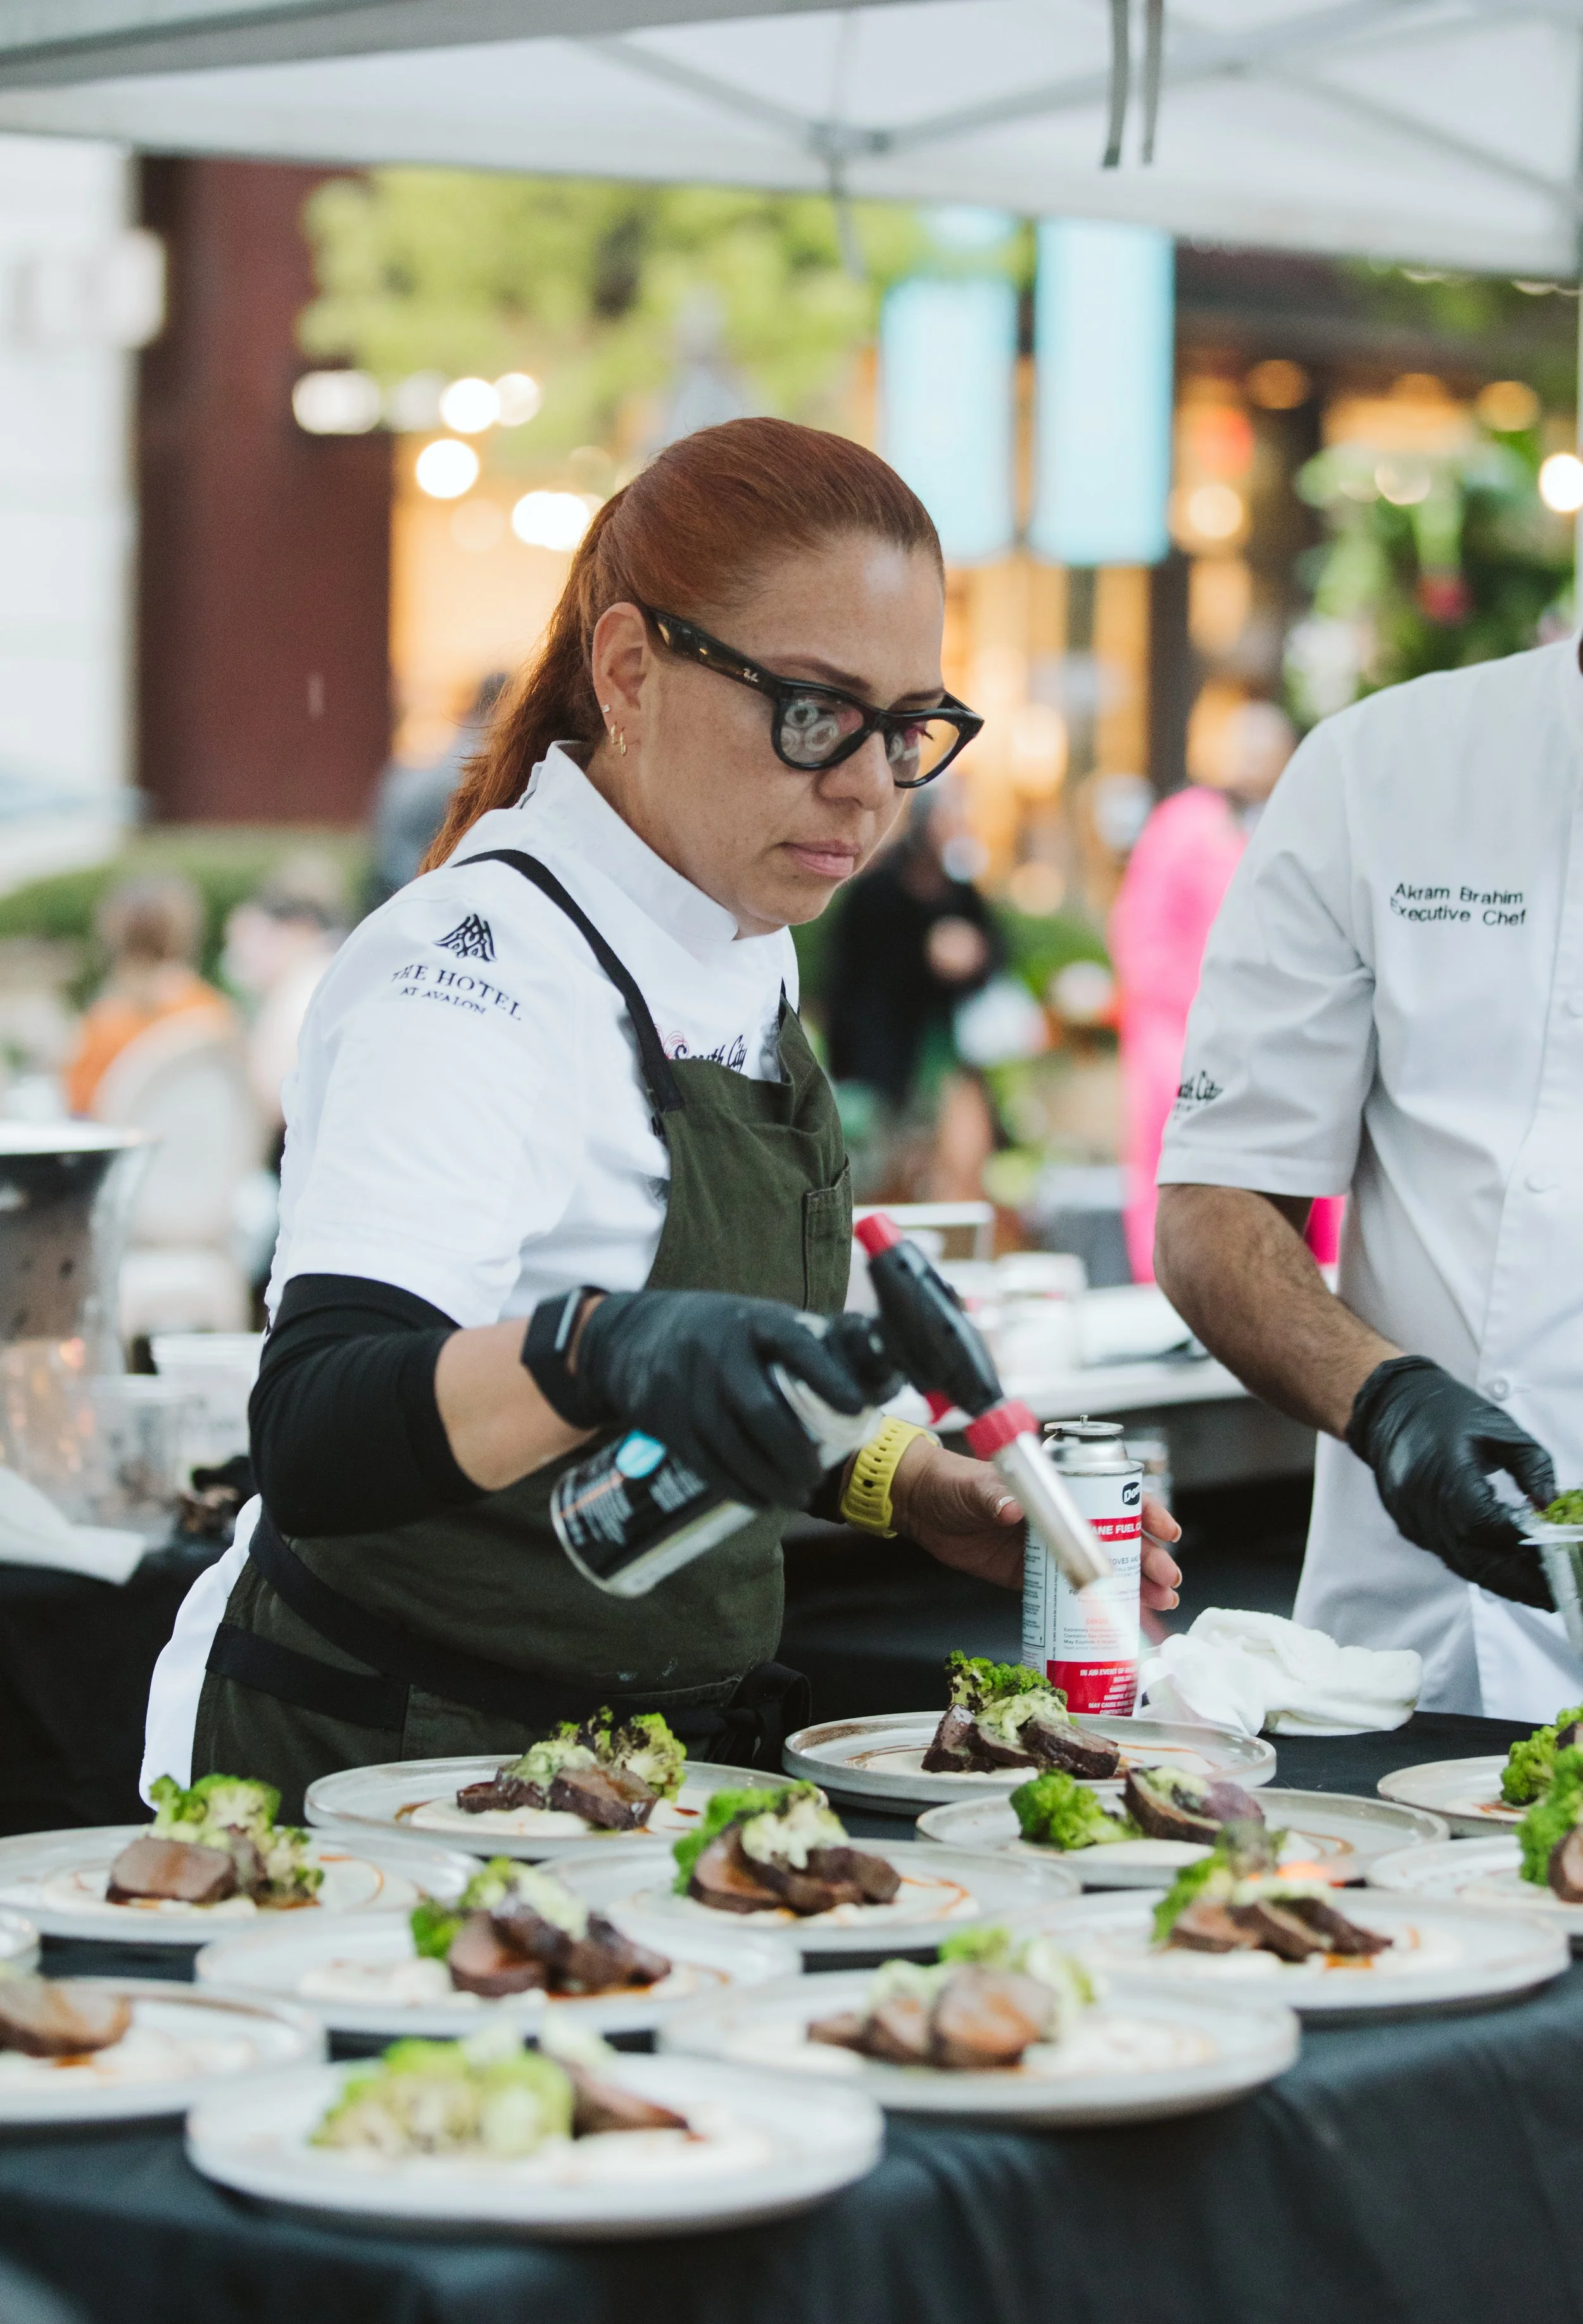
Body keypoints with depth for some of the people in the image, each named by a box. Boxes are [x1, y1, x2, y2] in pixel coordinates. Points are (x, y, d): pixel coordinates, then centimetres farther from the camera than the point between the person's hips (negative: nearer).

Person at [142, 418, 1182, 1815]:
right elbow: (313, 1440, -33)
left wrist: (910, 1488, 10)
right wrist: (595, 1351, -49)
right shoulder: (474, 975, -17)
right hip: (385, 1770, -7)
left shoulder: (745, 947, 9)